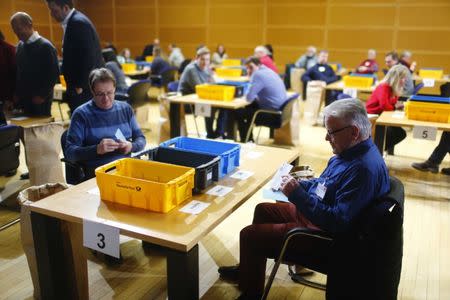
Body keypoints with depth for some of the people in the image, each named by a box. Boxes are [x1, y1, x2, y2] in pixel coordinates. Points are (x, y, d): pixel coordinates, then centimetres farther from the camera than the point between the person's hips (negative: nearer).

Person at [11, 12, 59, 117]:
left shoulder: (45, 46, -9)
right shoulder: (20, 46, 11)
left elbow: (54, 73, -12)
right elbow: (18, 72, 17)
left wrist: (42, 95, -13)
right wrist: (17, 94, 8)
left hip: (40, 99, -6)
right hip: (23, 98, 6)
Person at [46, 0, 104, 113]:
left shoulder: (79, 23, -16)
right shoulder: (72, 22, 15)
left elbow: (88, 57, -21)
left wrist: (80, 86, -17)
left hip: (85, 87, -10)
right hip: (80, 85, 10)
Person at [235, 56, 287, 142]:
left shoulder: (258, 74, -17)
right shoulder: (268, 71, 12)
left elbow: (249, 98, -19)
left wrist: (246, 96, 1)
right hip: (280, 109, 10)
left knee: (238, 112, 3)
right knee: (248, 107, 26)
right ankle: (249, 138, 32)